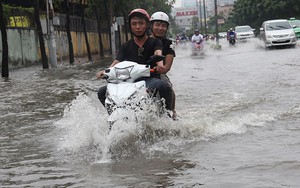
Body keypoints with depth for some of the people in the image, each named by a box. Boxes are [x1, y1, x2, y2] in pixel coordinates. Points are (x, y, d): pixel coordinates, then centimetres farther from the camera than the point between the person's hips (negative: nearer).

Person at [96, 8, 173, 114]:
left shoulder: (155, 42, 11)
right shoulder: (126, 47, 19)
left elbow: (158, 54, -11)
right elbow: (117, 62, 5)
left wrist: (160, 65, -37)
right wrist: (105, 71, -19)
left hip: (150, 80, -3)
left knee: (164, 86, -36)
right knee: (102, 92, -12)